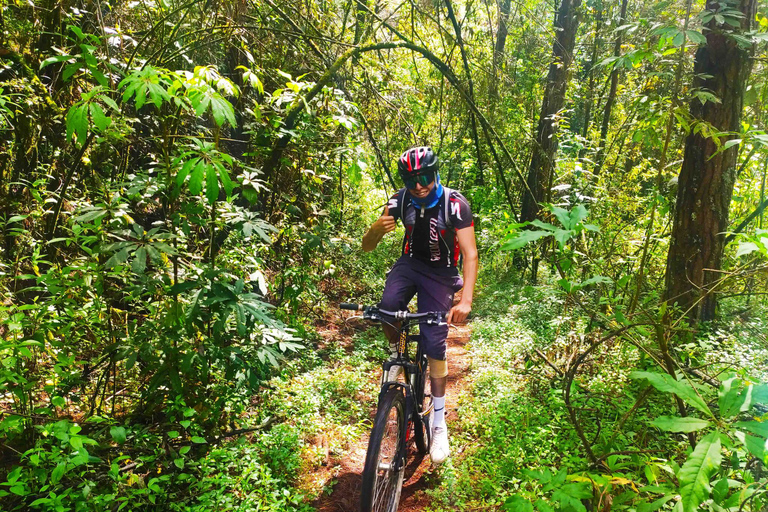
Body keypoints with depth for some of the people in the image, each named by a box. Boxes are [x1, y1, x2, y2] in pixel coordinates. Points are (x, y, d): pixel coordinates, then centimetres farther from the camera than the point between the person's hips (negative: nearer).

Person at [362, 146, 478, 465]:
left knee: (434, 344, -8)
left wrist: (466, 300, -37)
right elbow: (367, 246, -10)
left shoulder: (455, 204, -21)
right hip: (410, 263, 2)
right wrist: (377, 229, -35)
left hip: (440, 273, -2)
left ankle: (439, 422, 8)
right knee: (387, 308, -31)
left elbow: (470, 254, -24)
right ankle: (397, 355, 2)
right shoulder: (401, 201, -13)